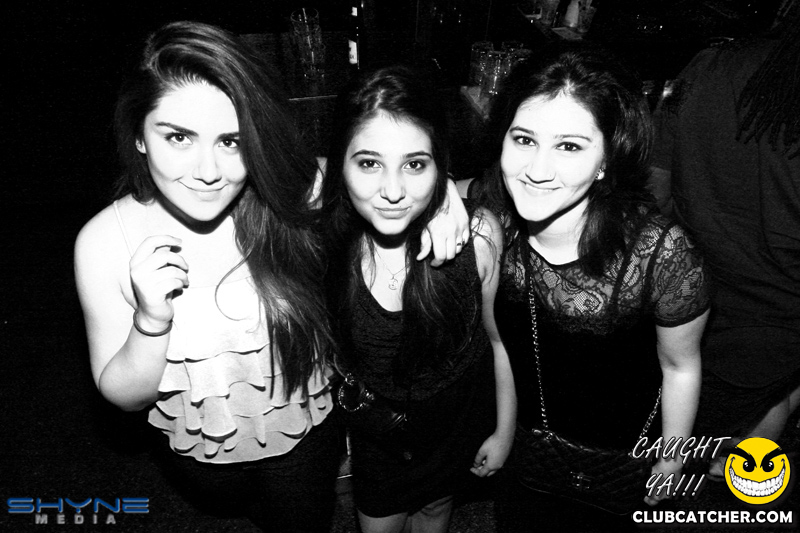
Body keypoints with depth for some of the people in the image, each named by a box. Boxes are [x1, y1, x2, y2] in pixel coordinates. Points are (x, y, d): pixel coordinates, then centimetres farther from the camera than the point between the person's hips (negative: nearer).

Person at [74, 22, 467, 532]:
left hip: (307, 437, -2)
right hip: (202, 455, 2)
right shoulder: (105, 242, -23)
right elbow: (125, 395, -14)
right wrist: (151, 321, -34)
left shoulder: (294, 195, -26)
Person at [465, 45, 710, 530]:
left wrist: (670, 461, 0)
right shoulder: (485, 207, -27)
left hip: (615, 450, -2)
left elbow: (680, 366, -15)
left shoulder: (662, 254, -34)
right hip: (515, 427, 3)